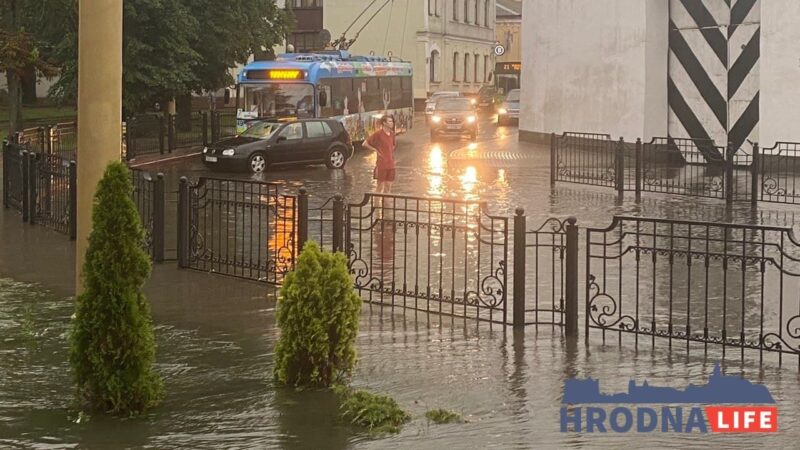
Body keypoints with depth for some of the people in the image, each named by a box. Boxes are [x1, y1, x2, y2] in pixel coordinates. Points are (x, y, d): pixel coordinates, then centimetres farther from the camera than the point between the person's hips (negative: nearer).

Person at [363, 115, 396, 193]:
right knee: (380, 188, -2)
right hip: (381, 165, -6)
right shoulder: (378, 134, -10)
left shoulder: (392, 134, 9)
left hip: (390, 165, 6)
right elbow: (365, 144, -9)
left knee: (388, 187, 9)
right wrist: (375, 150, -8)